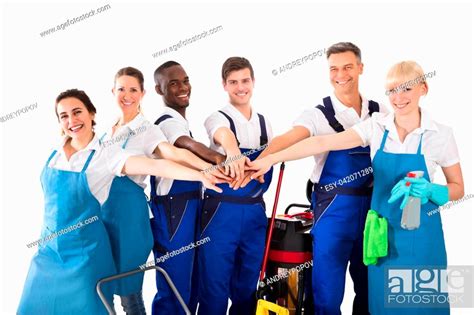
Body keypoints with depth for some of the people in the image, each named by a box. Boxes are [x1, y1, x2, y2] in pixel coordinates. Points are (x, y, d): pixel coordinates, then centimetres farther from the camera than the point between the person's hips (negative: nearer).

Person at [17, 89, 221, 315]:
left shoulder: (106, 154, -11)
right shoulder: (56, 153, 3)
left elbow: (155, 166, -22)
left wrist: (201, 175, -31)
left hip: (85, 249, -4)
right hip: (50, 246, 5)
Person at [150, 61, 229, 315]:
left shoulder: (178, 120, 16)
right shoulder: (168, 120, -17)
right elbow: (188, 145, -40)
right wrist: (219, 158, -58)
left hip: (187, 207, 10)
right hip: (173, 210, -10)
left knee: (191, 281, 16)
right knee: (175, 285, -5)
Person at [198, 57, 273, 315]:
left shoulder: (263, 122, 10)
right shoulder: (217, 119, -8)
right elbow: (225, 136, -33)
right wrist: (233, 154, -55)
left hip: (255, 211, 5)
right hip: (222, 211, -5)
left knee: (247, 285, 14)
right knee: (215, 286, 1)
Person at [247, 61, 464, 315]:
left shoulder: (440, 134, -7)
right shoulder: (376, 126, -4)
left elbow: (457, 188, 2)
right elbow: (322, 143, -12)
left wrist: (429, 191, -20)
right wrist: (271, 159, -19)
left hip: (419, 233, -2)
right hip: (382, 230, 2)